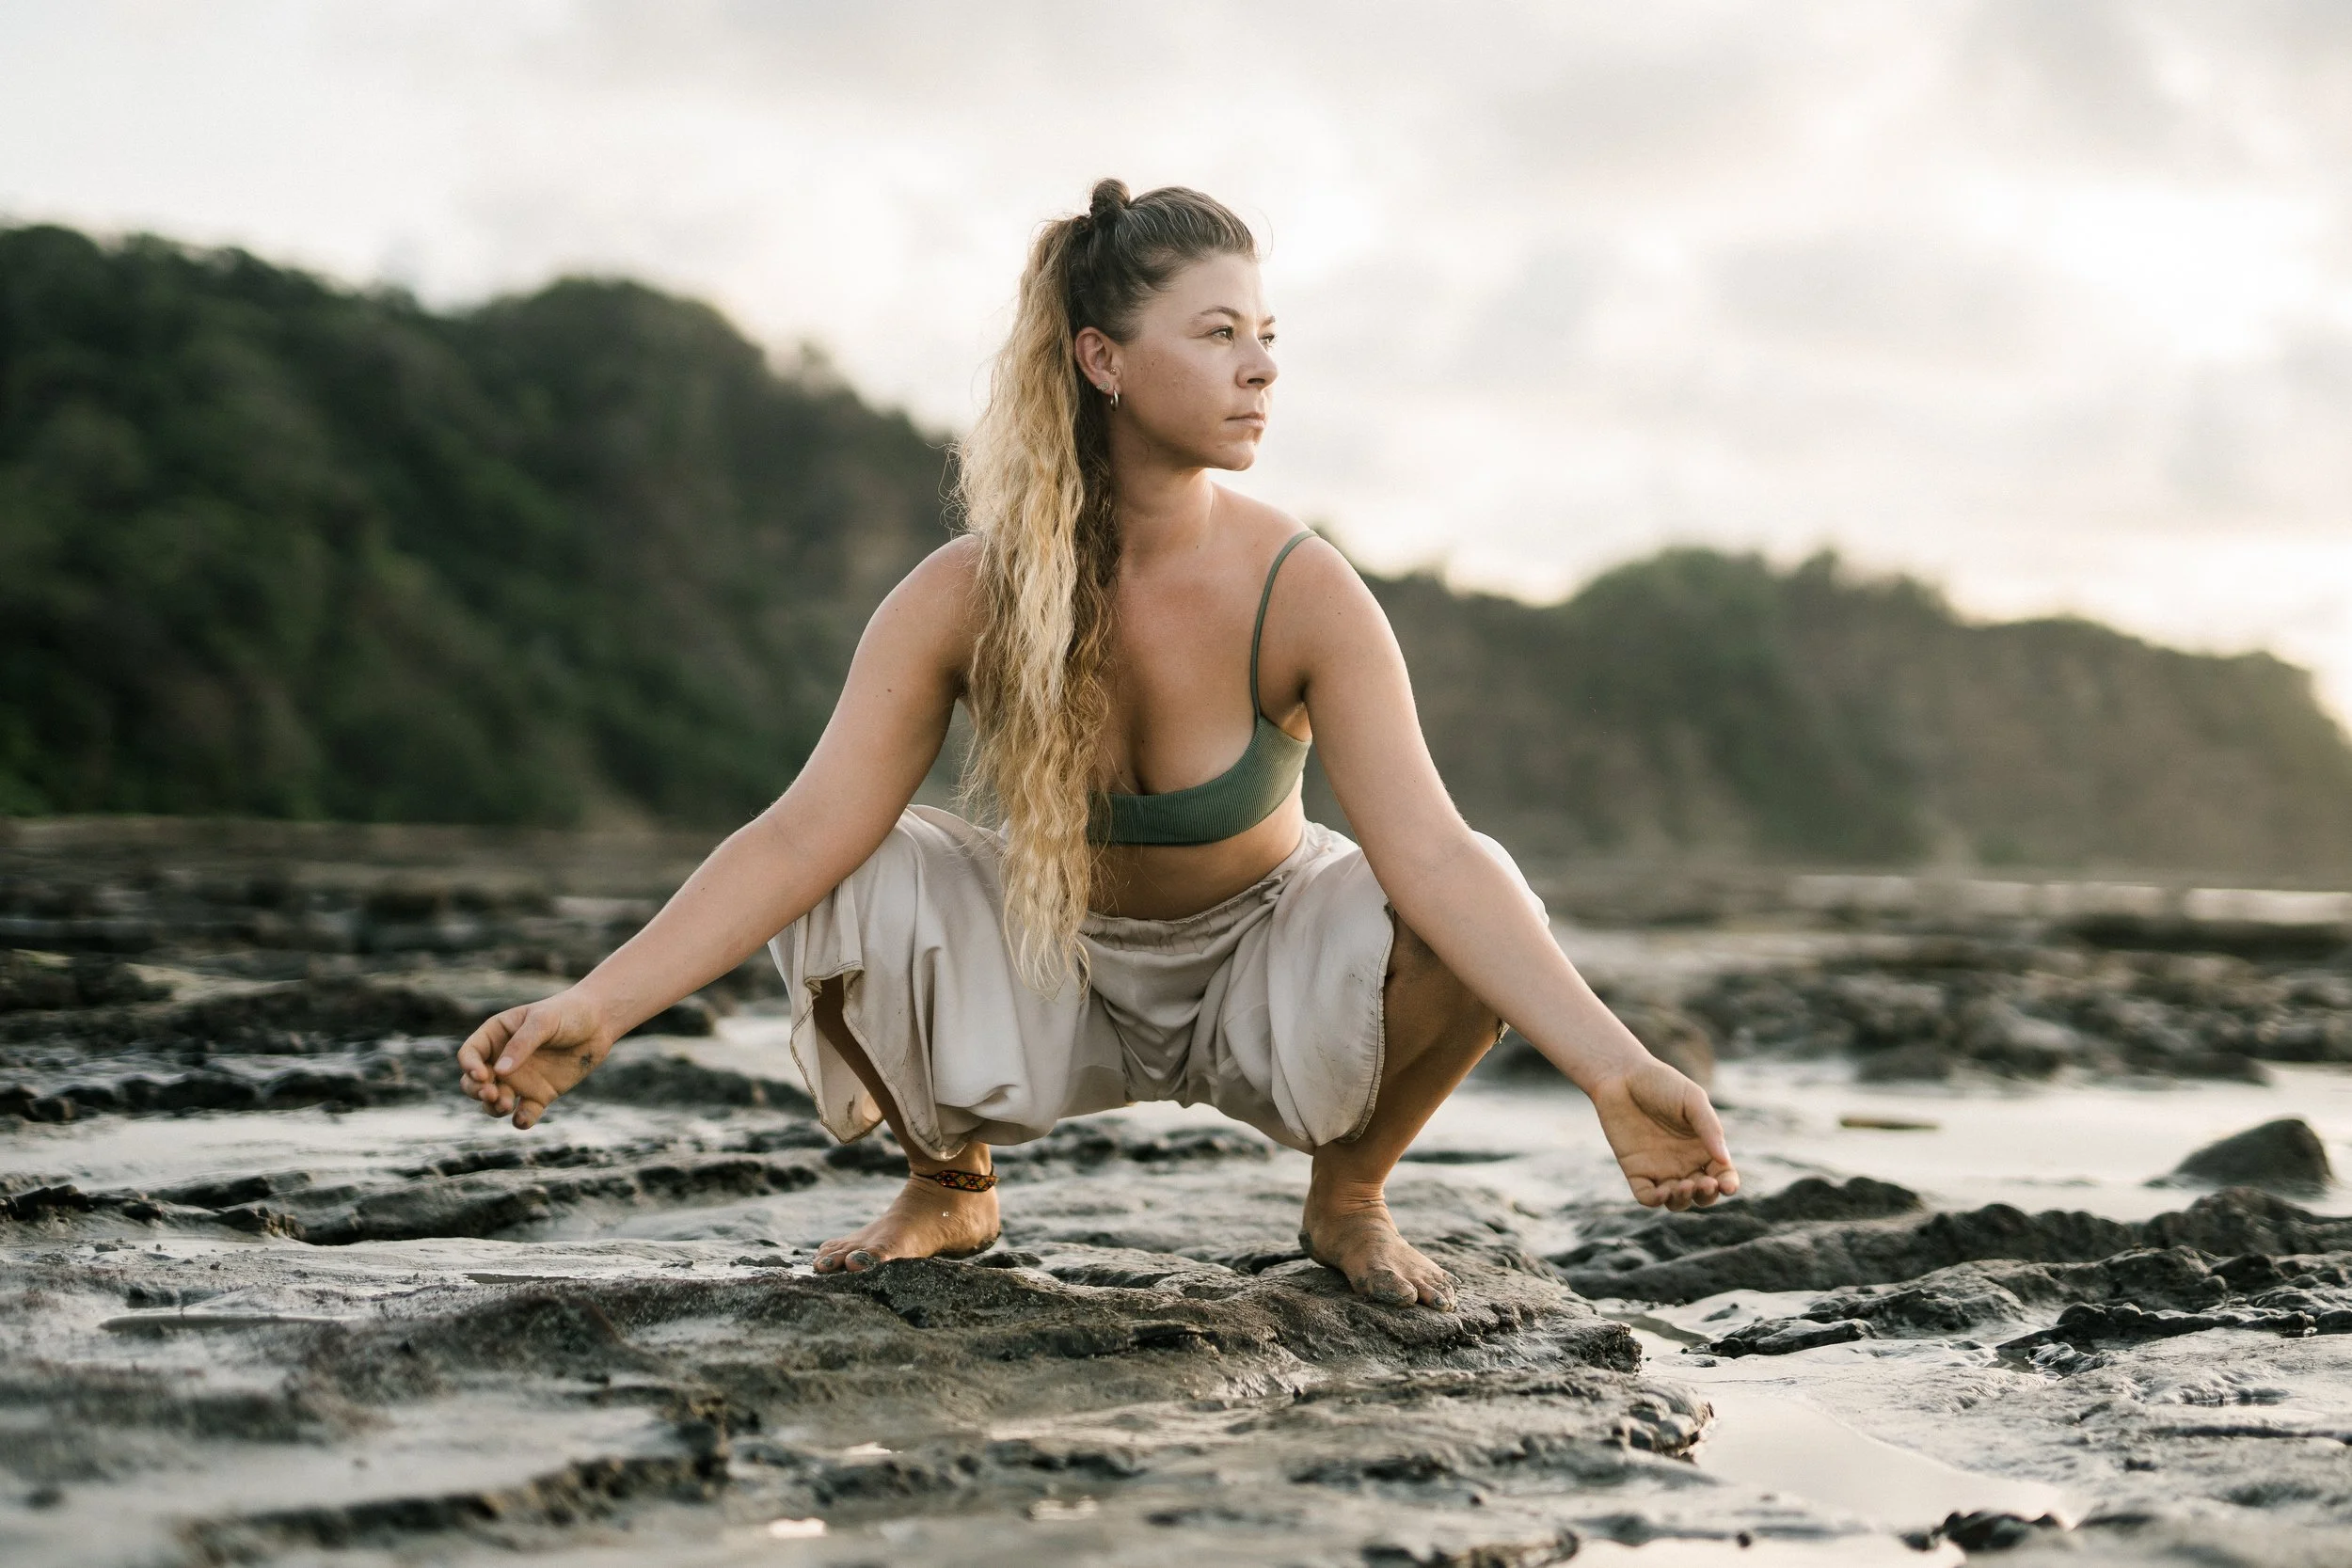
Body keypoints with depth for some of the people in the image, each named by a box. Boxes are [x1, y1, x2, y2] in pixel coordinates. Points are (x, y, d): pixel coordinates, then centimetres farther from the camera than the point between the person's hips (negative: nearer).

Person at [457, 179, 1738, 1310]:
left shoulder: (1304, 597, -25)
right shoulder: (968, 595, -22)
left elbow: (1428, 854, -34)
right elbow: (807, 831, -27)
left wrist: (1616, 1072, -48)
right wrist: (593, 1010, -41)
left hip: (1259, 969, 0)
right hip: (1050, 981, 1)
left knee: (1467, 919, -30)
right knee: (849, 892, -27)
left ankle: (1347, 1196, 2)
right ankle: (950, 1185, 4)